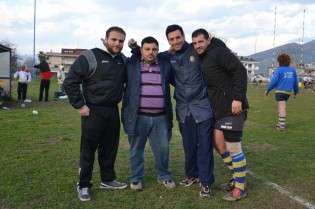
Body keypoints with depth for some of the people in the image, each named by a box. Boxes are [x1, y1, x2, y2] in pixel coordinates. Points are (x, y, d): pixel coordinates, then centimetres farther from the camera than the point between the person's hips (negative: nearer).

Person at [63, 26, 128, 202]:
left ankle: (108, 179, 32)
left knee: (110, 148, 15)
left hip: (113, 111, 6)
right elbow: (70, 82, -13)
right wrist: (80, 105, -14)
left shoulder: (122, 59, 8)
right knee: (88, 150, 3)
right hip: (93, 111, -6)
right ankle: (84, 185, 18)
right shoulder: (90, 56, -12)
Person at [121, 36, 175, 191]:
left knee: (163, 148, 10)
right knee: (136, 149, 9)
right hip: (138, 117, -2)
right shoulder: (131, 65, 1)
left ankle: (164, 176, 30)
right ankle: (136, 178, 26)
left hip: (161, 117, 2)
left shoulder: (166, 65, 8)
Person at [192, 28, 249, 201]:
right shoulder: (202, 59, 17)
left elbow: (240, 71, -18)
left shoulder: (219, 52, -9)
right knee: (218, 143, 12)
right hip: (219, 108, 9)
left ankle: (240, 188, 13)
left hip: (232, 107, -9)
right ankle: (236, 178, 29)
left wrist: (238, 98, -22)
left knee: (233, 146, -2)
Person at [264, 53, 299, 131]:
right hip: (289, 92, 6)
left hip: (280, 91, -6)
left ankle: (282, 126, -8)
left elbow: (274, 81, -12)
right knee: (281, 107, 19)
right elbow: (296, 82, 13)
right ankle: (280, 123, 25)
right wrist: (296, 92, 23)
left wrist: (267, 90, -4)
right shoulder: (293, 70, 8)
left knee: (282, 108, -6)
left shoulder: (279, 70, -8)